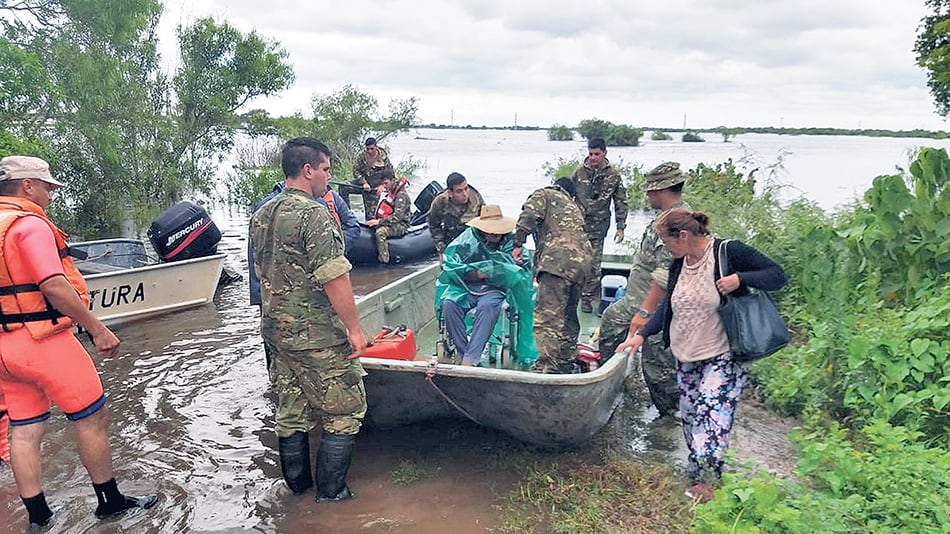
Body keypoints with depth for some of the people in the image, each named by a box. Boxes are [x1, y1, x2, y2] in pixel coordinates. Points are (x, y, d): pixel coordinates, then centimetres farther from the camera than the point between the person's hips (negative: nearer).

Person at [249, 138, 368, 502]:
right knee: (345, 411, 6)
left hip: (276, 332, 9)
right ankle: (330, 492, 13)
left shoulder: (261, 215, 9)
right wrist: (355, 329, -16)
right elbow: (334, 279, -23)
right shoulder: (314, 214, -19)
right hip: (318, 337, -9)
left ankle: (297, 485, 32)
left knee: (290, 411, 18)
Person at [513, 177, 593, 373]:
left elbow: (529, 216, -2)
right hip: (583, 260, 7)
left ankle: (547, 366, -24)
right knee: (568, 316, 17)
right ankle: (567, 363, 24)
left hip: (559, 258, -7)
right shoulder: (575, 206, 38)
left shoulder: (544, 194, 19)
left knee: (547, 315, -14)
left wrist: (518, 243, -6)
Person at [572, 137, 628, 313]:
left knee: (594, 264, 2)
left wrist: (620, 227, 1)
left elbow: (621, 203, 5)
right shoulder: (579, 172, 2)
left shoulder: (613, 175, 1)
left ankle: (587, 296, 15)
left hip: (598, 227, 0)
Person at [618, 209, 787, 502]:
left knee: (710, 413, -15)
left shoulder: (729, 252, -13)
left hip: (722, 358, -7)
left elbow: (777, 275, -10)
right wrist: (641, 335, 5)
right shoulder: (678, 264, 7)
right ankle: (699, 472, 24)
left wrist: (740, 279, -27)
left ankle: (707, 480, -4)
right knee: (690, 415, 10)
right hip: (685, 357, 7)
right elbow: (668, 306, 15)